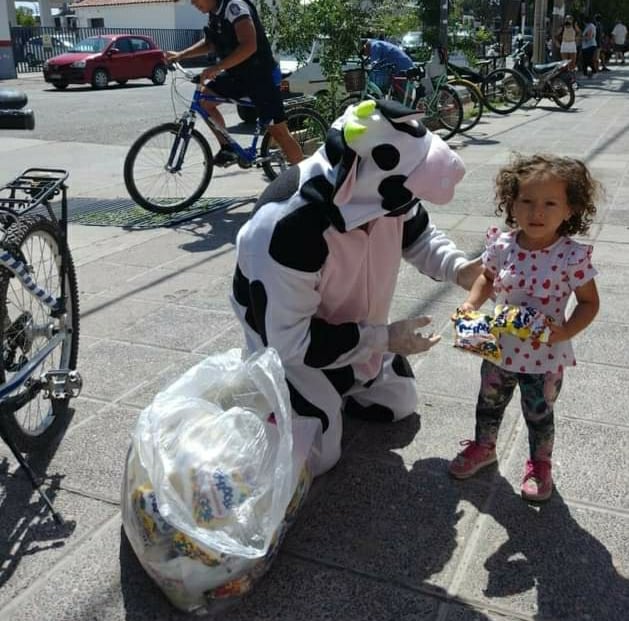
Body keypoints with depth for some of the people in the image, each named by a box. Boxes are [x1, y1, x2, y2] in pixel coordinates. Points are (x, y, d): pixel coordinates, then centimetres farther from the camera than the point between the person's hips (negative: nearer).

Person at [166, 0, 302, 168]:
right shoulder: (214, 13, 5)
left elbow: (249, 46, -33)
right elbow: (210, 43, 22)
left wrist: (216, 68, -34)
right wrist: (181, 55, 11)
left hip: (261, 74, -9)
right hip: (238, 74, 9)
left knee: (278, 131, -8)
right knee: (204, 99, -2)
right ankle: (227, 149, 8)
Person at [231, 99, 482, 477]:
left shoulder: (378, 188, -21)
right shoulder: (289, 227, -43)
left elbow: (417, 235, 2)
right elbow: (288, 337, -33)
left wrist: (458, 268, -18)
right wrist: (383, 338, -29)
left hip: (349, 328, 7)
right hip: (289, 346, -6)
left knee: (400, 402, 18)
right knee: (317, 456, -8)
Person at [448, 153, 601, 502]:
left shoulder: (572, 256, -22)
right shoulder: (502, 246, -13)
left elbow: (589, 302, -12)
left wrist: (565, 332, -27)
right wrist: (471, 304, -11)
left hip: (544, 357, -3)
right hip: (499, 348, 4)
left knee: (539, 415, 19)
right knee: (489, 404, 25)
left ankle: (539, 465, 46)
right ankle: (483, 447, 53)